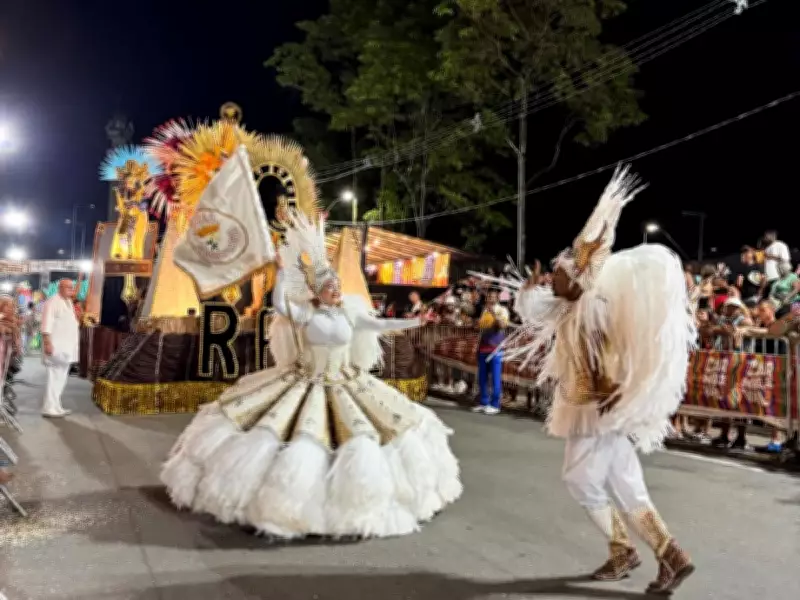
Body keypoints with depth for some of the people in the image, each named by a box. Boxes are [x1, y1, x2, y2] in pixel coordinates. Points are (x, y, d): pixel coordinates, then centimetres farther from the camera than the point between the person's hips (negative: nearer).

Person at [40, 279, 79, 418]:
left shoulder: (68, 302, 16)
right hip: (56, 346, -10)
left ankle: (55, 406, 21)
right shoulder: (53, 302, -12)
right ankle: (49, 408, -5)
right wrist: (47, 343, -26)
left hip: (66, 346, 10)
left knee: (61, 378, 13)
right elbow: (46, 324, -20)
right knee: (54, 377, -8)